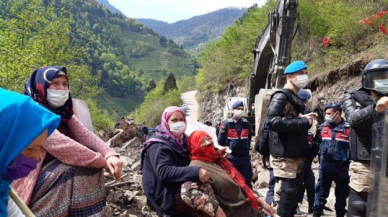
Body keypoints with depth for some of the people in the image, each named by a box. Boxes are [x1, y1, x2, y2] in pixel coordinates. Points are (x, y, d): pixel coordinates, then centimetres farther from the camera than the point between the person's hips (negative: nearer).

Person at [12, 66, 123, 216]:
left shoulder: (63, 111, 6)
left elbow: (85, 135, -10)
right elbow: (60, 145, -31)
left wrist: (109, 155, -28)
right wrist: (102, 161, -29)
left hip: (50, 168, 8)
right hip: (30, 176, -8)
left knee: (92, 164, -8)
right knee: (72, 172, -28)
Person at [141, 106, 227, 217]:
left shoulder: (181, 140, 16)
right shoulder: (158, 146, -9)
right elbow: (164, 172, -24)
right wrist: (196, 172, -34)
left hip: (182, 189, 8)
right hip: (165, 196, -8)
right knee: (205, 189, -32)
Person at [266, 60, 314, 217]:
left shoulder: (296, 99, 19)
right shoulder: (281, 96, -10)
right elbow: (272, 121, -24)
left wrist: (306, 121, 4)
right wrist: (303, 121, -19)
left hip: (295, 155, 9)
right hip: (284, 155, -9)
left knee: (292, 191, 14)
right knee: (286, 192, -7)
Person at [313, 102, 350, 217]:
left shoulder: (348, 128, -6)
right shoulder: (322, 127, 3)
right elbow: (316, 143, 14)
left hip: (342, 167, -2)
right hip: (325, 166, 2)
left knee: (342, 194, 13)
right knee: (321, 192, 9)